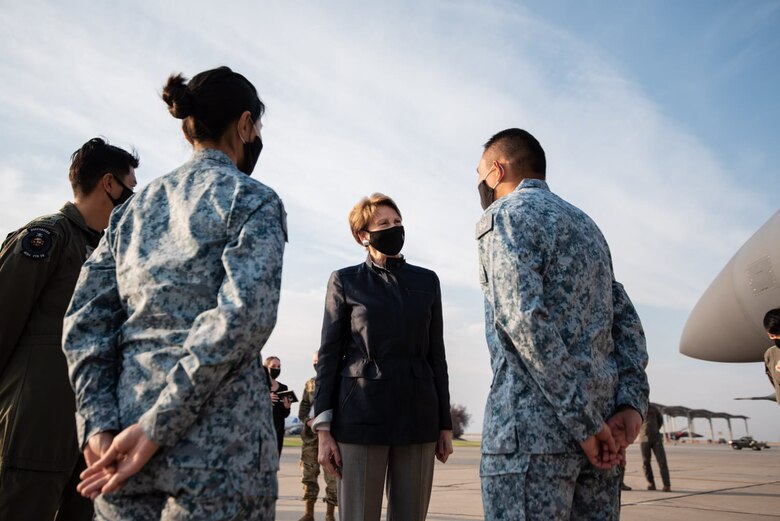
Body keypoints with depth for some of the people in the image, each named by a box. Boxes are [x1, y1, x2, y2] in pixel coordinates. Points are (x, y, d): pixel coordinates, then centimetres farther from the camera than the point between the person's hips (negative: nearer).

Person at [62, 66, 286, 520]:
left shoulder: (134, 208, 13)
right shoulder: (253, 199, -4)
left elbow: (85, 320, 6)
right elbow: (244, 314, -18)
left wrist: (100, 426, -1)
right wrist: (156, 429, -15)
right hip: (220, 449, -5)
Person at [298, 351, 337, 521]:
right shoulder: (310, 383, 16)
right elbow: (303, 409, 12)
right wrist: (309, 421, -8)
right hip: (310, 435, 4)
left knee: (332, 476, -5)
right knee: (308, 475, 7)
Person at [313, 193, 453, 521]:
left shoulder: (427, 281, 11)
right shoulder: (345, 281, 4)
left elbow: (436, 353, 11)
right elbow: (329, 355, 1)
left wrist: (445, 423, 7)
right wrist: (323, 429, -5)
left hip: (417, 416, 3)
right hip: (362, 417, -2)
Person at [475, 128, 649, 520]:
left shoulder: (505, 214, -3)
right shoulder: (584, 224, 22)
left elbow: (524, 318, -17)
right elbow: (626, 320, 14)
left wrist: (583, 421, -15)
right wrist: (631, 403, 3)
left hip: (531, 429, -8)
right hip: (602, 421, 8)